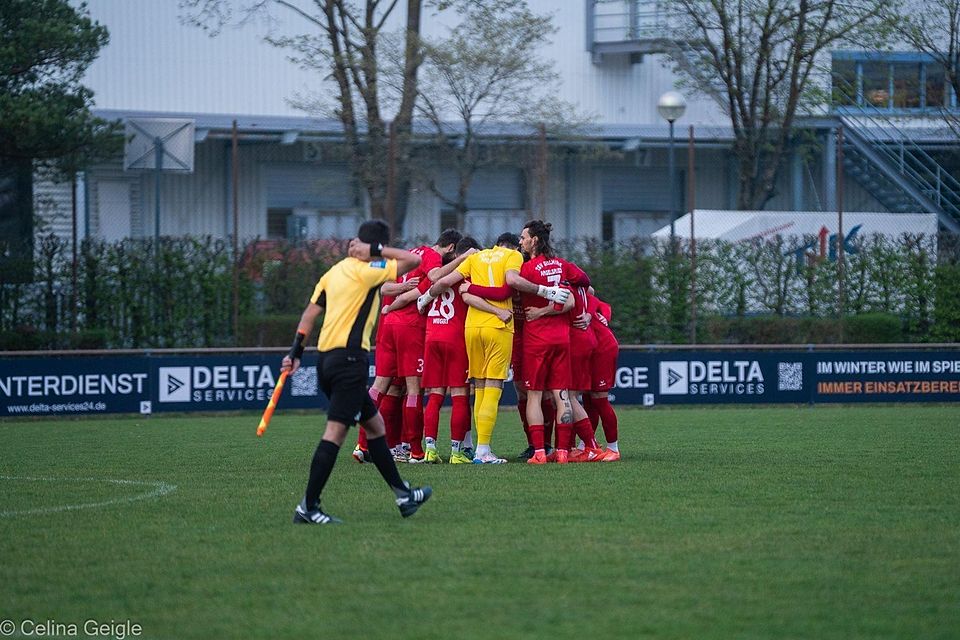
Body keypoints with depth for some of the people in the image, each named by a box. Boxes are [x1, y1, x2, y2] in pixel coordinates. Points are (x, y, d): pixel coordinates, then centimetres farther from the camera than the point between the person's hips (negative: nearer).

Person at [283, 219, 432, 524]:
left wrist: (296, 352, 15)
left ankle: (403, 494, 24)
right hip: (350, 358, -9)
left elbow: (309, 313, 13)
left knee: (374, 424, 17)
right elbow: (414, 259, -9)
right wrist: (377, 250, -4)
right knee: (336, 431, -10)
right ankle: (308, 508, -14)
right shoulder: (366, 271, -7)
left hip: (326, 359, 9)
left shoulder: (335, 271, 15)